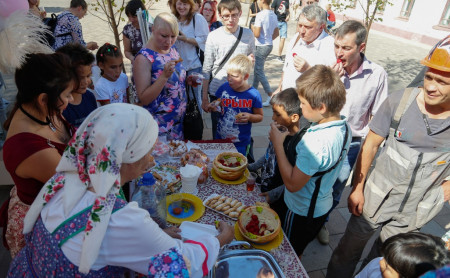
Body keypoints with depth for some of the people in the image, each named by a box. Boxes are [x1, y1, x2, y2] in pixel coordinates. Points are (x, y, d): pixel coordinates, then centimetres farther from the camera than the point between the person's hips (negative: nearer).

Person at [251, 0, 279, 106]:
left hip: (261, 46, -8)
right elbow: (276, 33, 13)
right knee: (257, 69, 20)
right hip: (269, 45, 8)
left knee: (259, 72, -2)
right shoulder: (273, 15, 7)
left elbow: (257, 34, -19)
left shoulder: (260, 15, -17)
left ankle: (271, 97, -5)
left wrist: (253, 27, 0)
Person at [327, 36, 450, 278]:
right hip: (377, 195, -1)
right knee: (350, 248, 17)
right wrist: (357, 188, -7)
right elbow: (371, 144, -10)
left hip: (416, 211, 1)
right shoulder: (400, 101, -19)